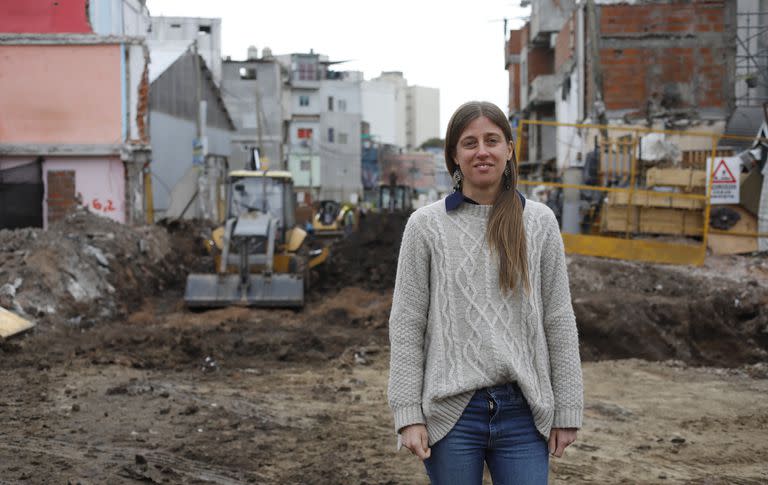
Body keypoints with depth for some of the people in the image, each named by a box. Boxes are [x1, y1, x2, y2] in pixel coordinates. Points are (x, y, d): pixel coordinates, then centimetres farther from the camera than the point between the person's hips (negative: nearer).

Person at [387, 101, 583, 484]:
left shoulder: (539, 222, 5)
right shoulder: (427, 225, 1)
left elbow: (559, 320, 6)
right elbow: (407, 325, 0)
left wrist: (567, 411, 3)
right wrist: (407, 414, -5)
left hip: (524, 412, 1)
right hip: (451, 412, -1)